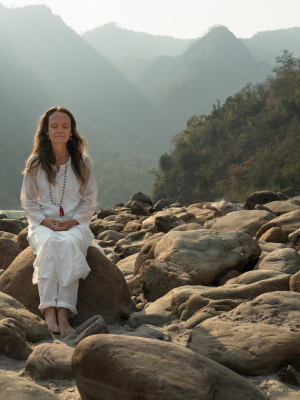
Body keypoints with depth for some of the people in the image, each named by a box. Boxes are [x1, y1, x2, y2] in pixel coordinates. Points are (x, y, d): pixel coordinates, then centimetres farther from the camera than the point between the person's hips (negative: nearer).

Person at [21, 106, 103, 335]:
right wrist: (44, 221, -10)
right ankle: (49, 310, -40)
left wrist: (73, 221, -10)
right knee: (49, 245, -35)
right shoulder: (35, 163, 5)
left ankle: (64, 311, -39)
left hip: (75, 224, 0)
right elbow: (28, 200, 7)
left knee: (69, 245, -35)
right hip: (43, 224, 0)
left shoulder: (82, 162, 5)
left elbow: (90, 200, 7)